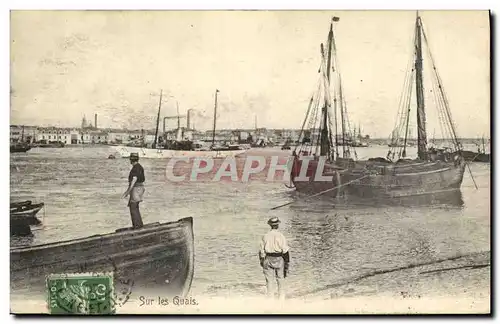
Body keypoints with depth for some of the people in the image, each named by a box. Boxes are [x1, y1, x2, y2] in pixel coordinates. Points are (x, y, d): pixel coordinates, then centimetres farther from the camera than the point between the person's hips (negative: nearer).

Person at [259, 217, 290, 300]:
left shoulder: (265, 236, -2)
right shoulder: (281, 236, -9)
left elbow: (262, 250, 2)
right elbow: (285, 251, -9)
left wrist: (262, 262, 13)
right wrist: (287, 263, -2)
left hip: (268, 260, 1)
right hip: (279, 259, -1)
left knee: (270, 280, 6)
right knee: (281, 279, 14)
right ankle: (281, 297, 16)